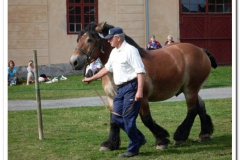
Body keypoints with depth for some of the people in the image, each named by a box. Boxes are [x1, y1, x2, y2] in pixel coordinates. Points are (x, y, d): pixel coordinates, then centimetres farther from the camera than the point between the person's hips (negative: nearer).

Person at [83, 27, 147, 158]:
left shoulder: (130, 50, -13)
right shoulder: (114, 52, 15)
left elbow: (141, 71, -19)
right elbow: (107, 68, 29)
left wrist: (140, 91, -26)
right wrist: (91, 79, 34)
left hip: (131, 87, -9)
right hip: (120, 89, 9)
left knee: (128, 118, -6)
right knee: (117, 117, 10)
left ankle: (133, 149, 5)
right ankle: (139, 138, 24)